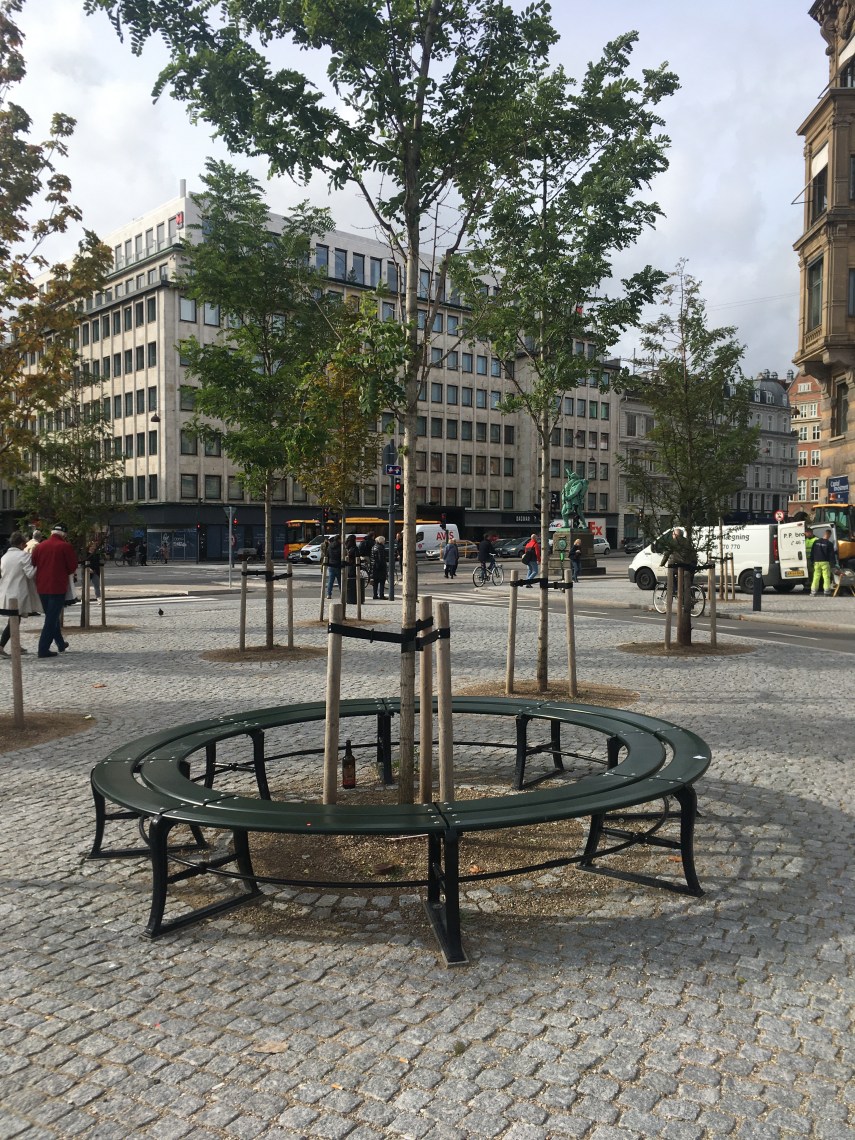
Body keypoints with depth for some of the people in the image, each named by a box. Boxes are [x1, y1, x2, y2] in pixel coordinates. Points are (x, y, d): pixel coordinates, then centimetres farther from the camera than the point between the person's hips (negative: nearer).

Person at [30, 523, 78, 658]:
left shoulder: (40, 546, 5)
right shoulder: (65, 546, -9)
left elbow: (33, 564, 7)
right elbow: (73, 566, -6)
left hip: (42, 587, 6)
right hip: (58, 587, -6)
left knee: (51, 616, 19)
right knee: (52, 618, -2)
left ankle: (61, 644, 30)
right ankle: (43, 649, -5)